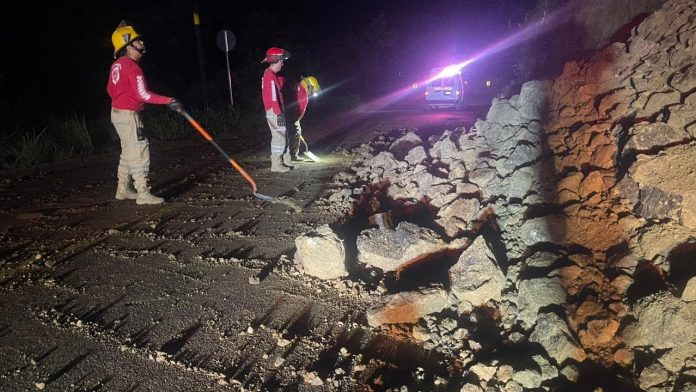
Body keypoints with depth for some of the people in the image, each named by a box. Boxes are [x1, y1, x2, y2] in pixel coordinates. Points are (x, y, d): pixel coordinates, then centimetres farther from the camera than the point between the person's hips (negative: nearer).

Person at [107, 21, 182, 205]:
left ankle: (123, 190, 25)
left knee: (128, 152, 17)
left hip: (118, 112, 10)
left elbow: (111, 89, 19)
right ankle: (143, 194, -7)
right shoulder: (132, 67, -19)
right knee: (139, 153, -8)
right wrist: (169, 101, -23)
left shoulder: (117, 65, 10)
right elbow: (143, 94, -24)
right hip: (129, 115, -10)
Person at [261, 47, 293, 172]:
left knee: (283, 135, 15)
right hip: (274, 112, -10)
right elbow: (272, 97, -22)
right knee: (279, 136, -7)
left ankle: (286, 161, 25)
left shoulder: (272, 75, 14)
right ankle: (276, 165, -1)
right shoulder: (270, 76, -16)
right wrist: (278, 114, -24)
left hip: (277, 111, 10)